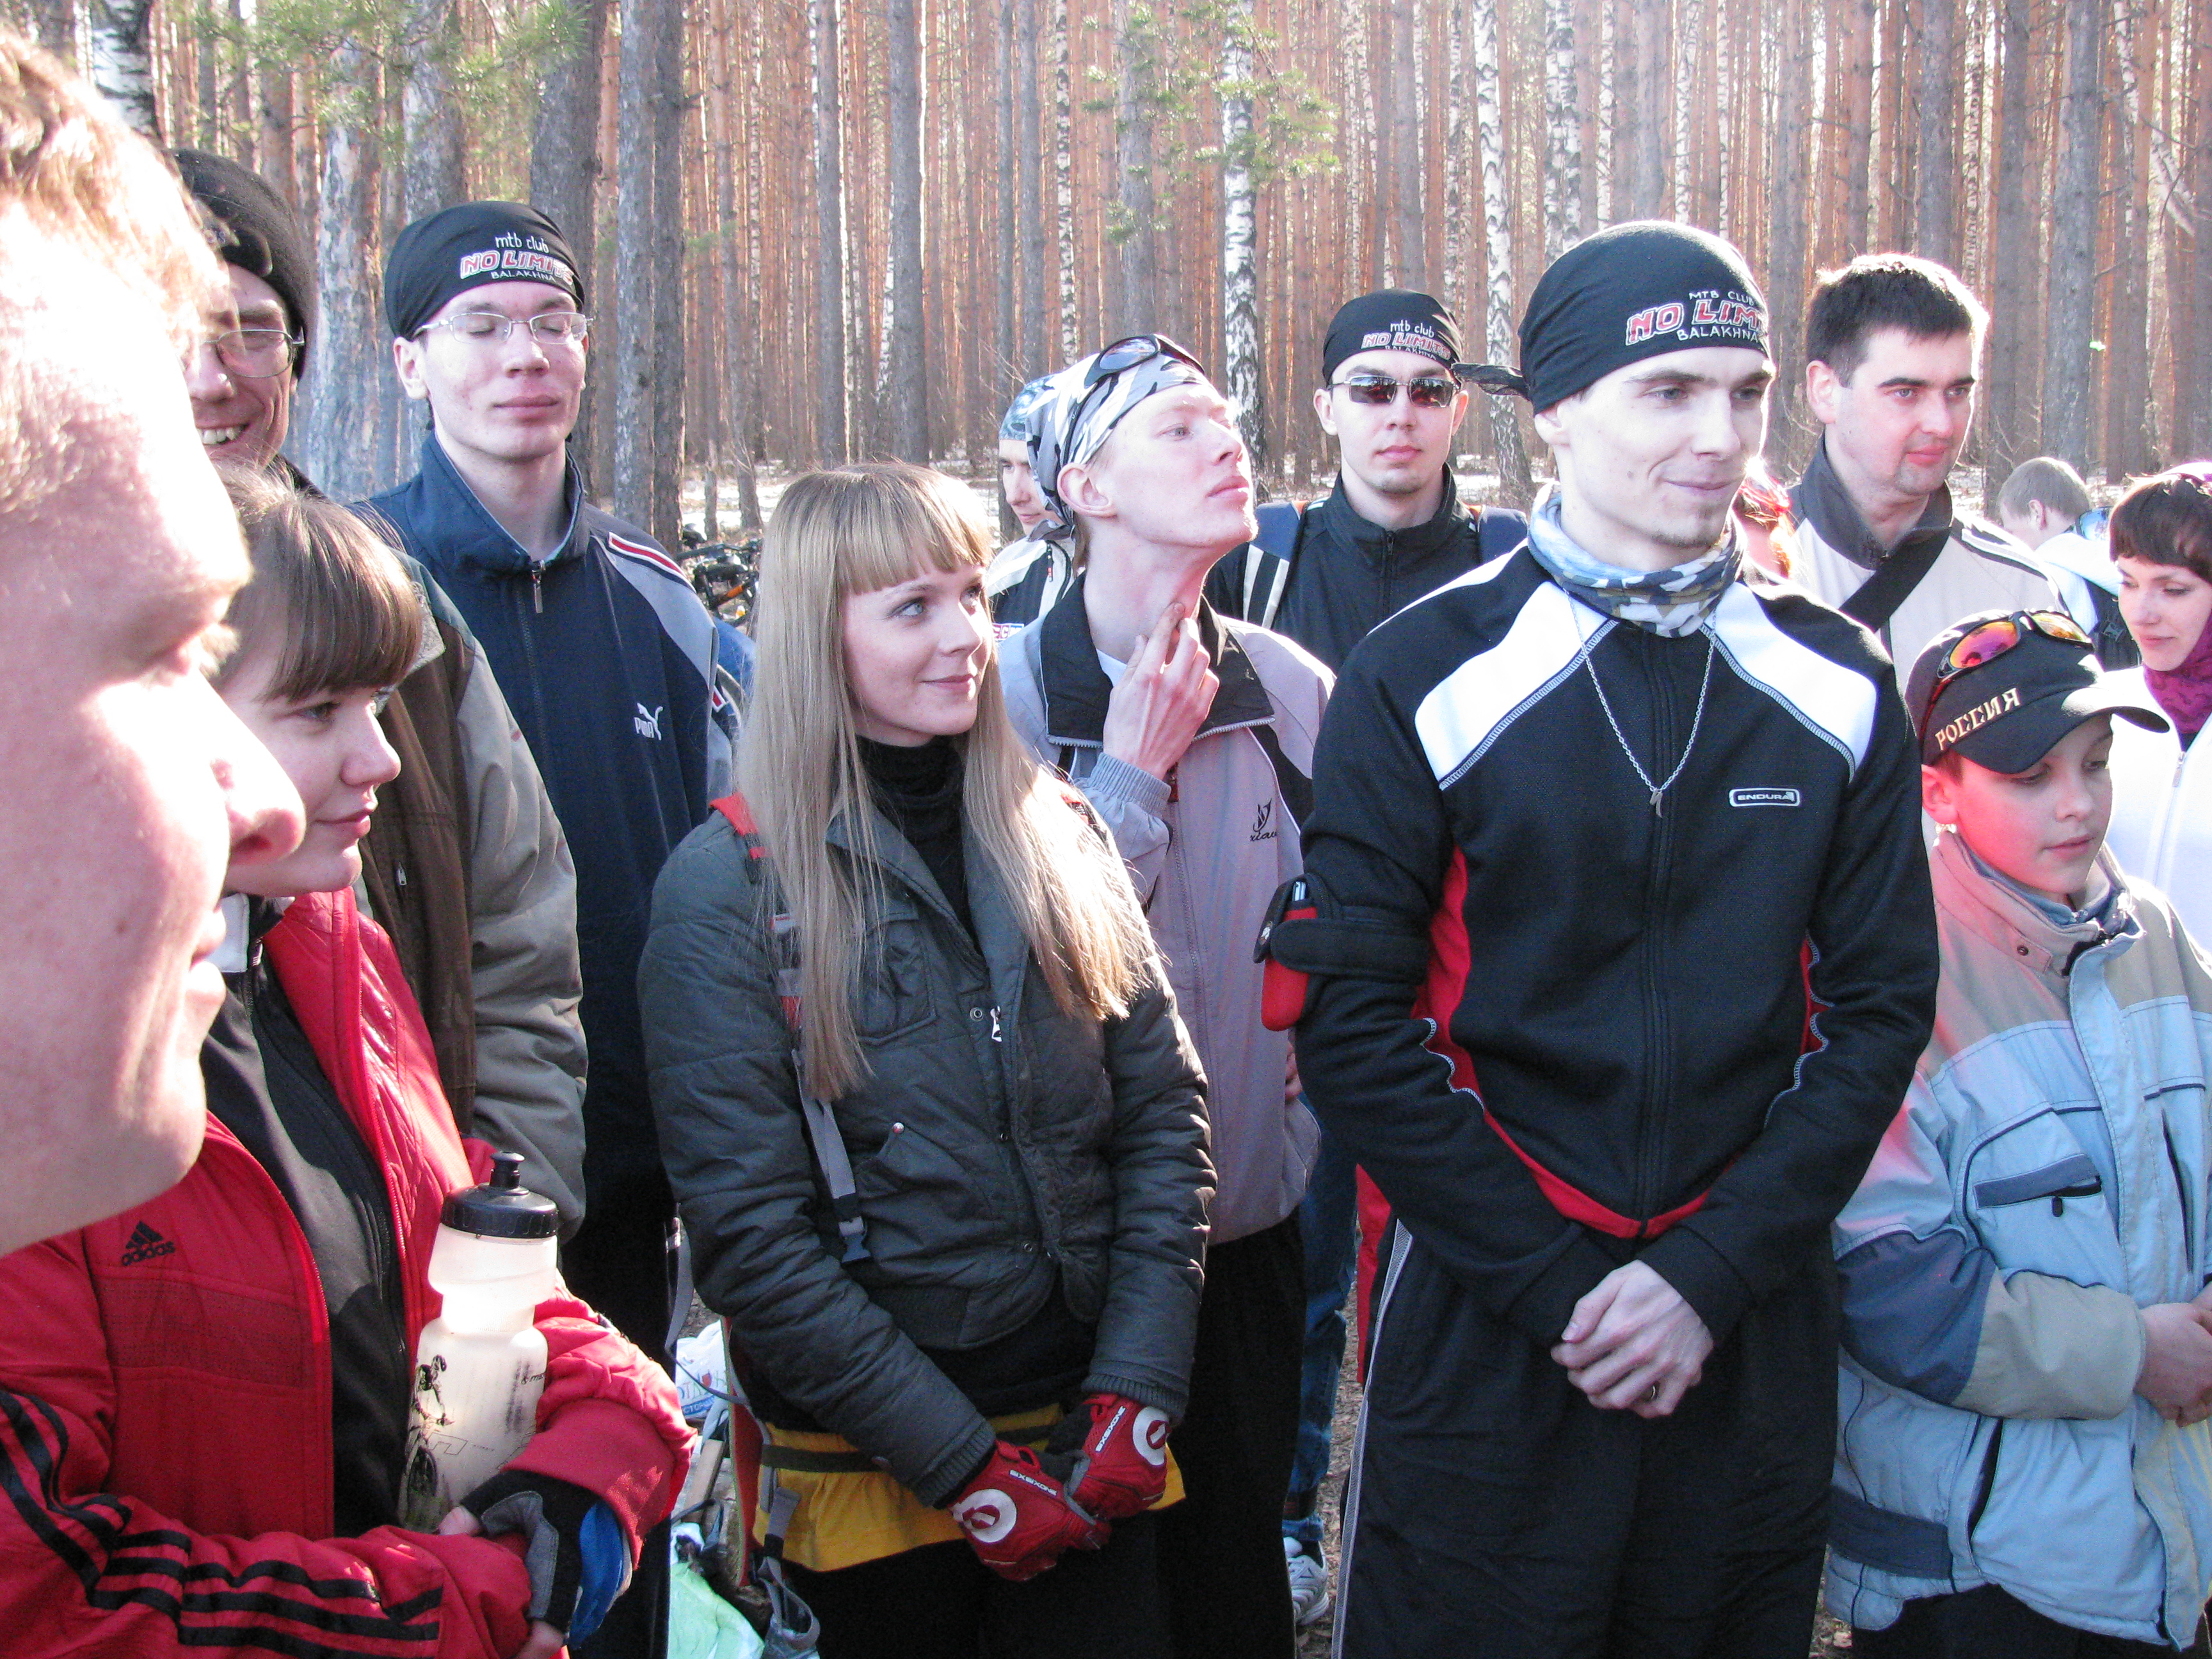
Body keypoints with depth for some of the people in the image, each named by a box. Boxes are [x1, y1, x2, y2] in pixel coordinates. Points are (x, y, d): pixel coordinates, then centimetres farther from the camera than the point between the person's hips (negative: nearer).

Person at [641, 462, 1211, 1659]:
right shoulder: (728, 887, -10)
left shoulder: (1057, 837, 5)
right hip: (874, 1467, -3)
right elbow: (750, 1234, -13)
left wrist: (1137, 1390, -5)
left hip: (1091, 1440, 4)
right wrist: (964, 1463, -14)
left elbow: (1164, 1115, 4)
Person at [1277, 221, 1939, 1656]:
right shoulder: (1425, 675, -7)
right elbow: (1351, 1022, -9)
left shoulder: (1836, 686, 2)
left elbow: (1883, 1003, 1)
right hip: (1484, 1326, -2)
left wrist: (1711, 1276, -9)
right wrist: (1552, 1287, -12)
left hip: (1754, 1342, 3)